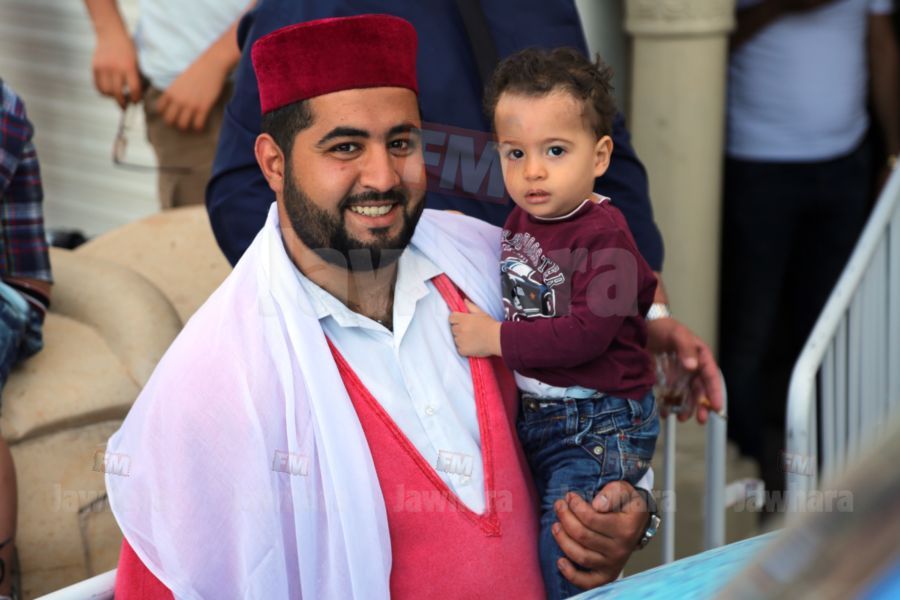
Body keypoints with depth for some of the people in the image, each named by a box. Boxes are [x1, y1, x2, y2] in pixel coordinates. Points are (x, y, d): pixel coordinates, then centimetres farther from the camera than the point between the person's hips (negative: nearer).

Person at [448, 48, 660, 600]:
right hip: (534, 412, 8)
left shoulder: (603, 234, -20)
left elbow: (588, 331, -29)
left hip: (598, 426, -8)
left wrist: (498, 339, -23)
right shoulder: (522, 219, 4)